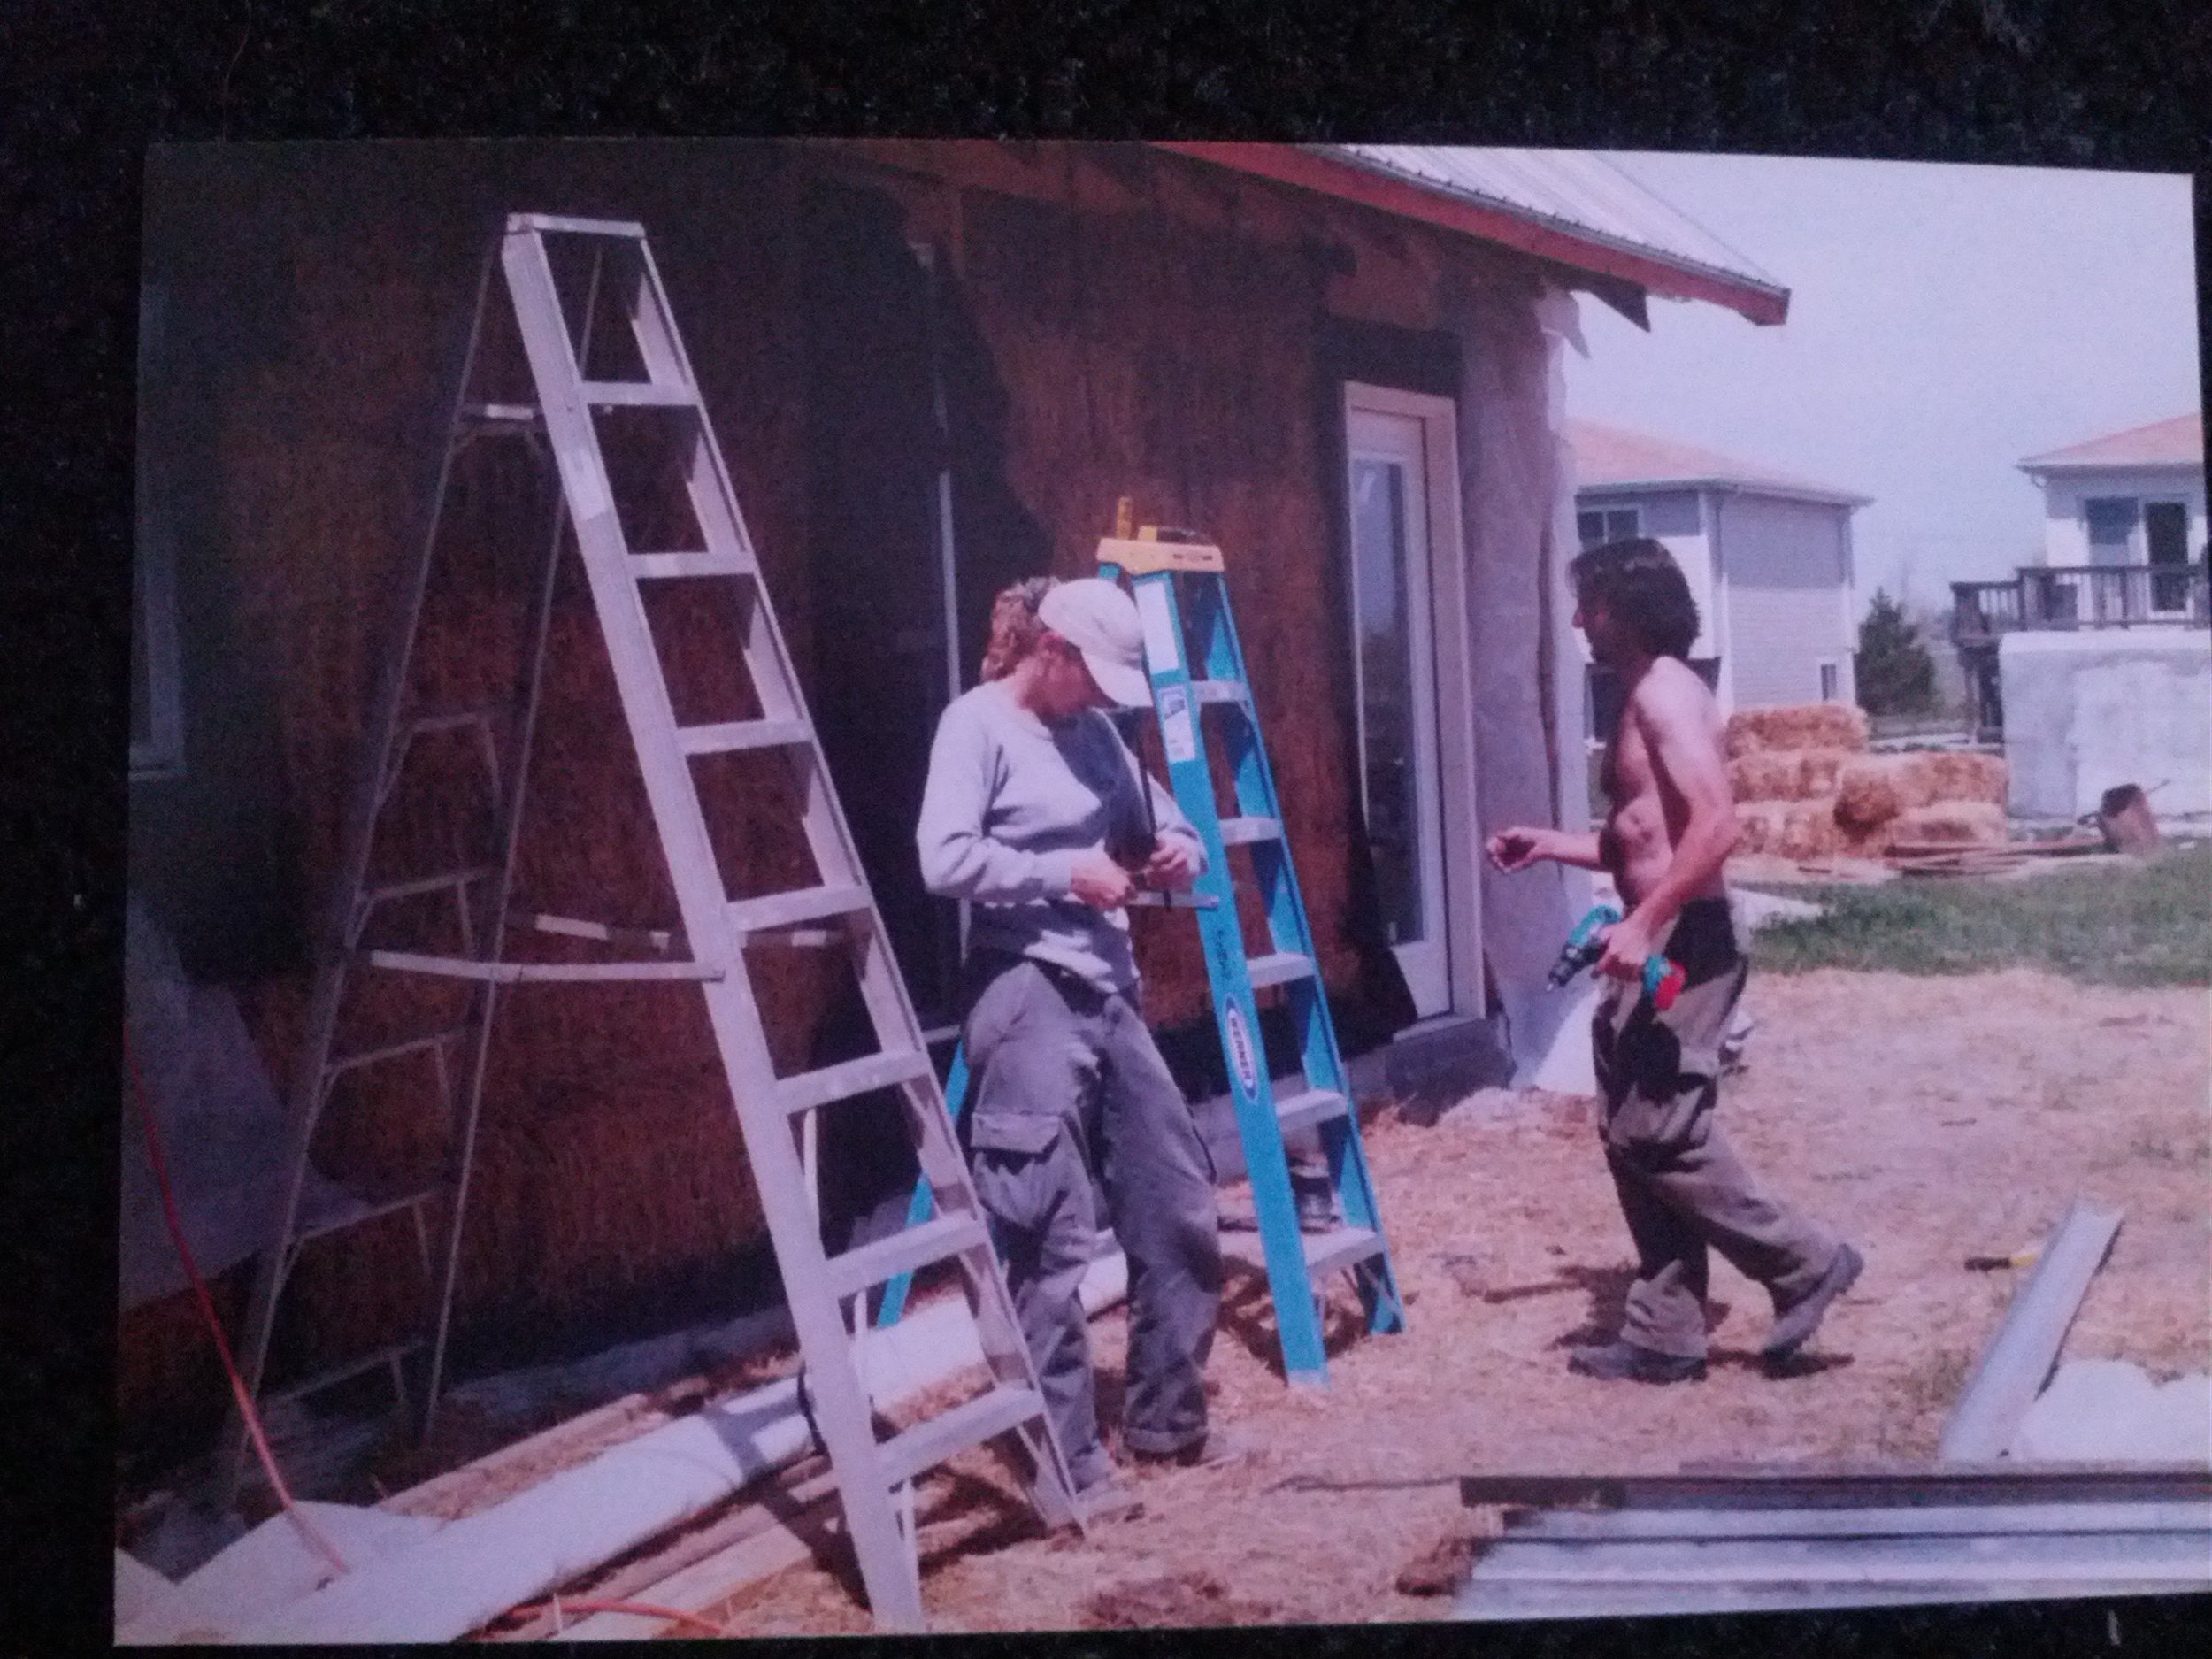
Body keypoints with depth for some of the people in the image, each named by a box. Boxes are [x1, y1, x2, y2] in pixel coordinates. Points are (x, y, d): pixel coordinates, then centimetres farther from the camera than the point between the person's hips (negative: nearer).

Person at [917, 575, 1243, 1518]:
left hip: (1108, 993, 8)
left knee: (1179, 1207, 13)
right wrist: (1065, 873, -15)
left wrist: (1181, 856, 4)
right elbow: (944, 861, -19)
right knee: (1055, 1237, -9)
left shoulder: (1095, 733, 16)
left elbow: (1168, 825, 26)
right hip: (1026, 995, -8)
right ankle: (1066, 1463, 1)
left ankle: (1166, 1420, 28)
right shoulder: (977, 725, -6)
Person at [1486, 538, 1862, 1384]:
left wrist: (1644, 924, -26)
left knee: (1655, 1130, -10)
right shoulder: (1642, 699, 18)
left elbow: (1716, 825, -25)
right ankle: (1664, 1333, 14)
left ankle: (1804, 1260, 2)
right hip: (1656, 942, 10)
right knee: (1633, 1132, 9)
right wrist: (1550, 845, 23)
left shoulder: (1666, 693, -13)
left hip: (1681, 942, -10)